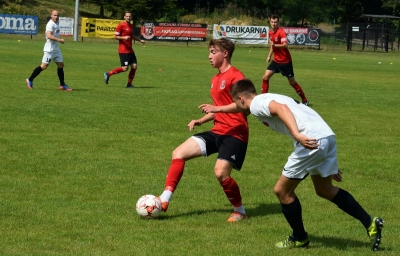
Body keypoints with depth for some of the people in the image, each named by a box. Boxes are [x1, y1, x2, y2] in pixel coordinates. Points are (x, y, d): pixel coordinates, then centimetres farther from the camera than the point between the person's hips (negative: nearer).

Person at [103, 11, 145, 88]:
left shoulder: (131, 26, 15)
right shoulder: (121, 25, -9)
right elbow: (115, 36, -9)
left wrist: (140, 40, 18)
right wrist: (124, 38, -23)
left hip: (130, 50, 8)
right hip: (123, 50, -8)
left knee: (134, 66, 0)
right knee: (125, 68, -12)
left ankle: (129, 84, 10)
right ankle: (108, 74, 3)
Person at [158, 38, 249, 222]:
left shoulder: (235, 76, -12)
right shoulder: (215, 79, 17)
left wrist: (217, 109, -31)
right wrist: (200, 121, 13)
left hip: (235, 133, -9)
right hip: (217, 131, 9)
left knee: (220, 172, -23)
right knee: (178, 153, -1)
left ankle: (240, 211, 1)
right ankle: (164, 200, -1)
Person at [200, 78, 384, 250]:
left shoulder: (256, 103, 1)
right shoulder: (267, 99, 28)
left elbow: (281, 108, -20)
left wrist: (297, 134, -33)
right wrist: (218, 109, 61)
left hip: (312, 141, -9)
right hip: (327, 136, 9)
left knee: (282, 191, 8)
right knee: (325, 190, 26)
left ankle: (299, 238, 23)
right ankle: (370, 223, 21)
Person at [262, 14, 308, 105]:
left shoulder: (281, 32, -18)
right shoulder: (270, 32, 6)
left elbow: (285, 45, -32)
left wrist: (275, 45, -46)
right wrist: (269, 56, 14)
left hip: (285, 61, -7)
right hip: (276, 60, 7)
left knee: (292, 82, 2)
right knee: (265, 77, -6)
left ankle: (304, 100, 15)